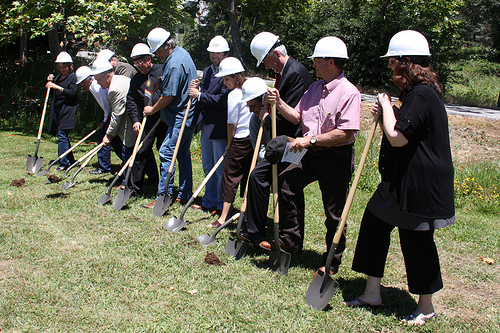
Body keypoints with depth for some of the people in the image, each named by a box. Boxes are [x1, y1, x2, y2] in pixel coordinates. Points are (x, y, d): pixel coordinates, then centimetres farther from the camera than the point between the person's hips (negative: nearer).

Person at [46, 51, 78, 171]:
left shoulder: (73, 77, -3)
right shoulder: (58, 78, 19)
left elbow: (73, 92, -17)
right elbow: (53, 96, 20)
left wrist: (57, 87, -22)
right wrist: (50, 83, 6)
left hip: (68, 110, -8)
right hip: (57, 110, 8)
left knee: (62, 135, -14)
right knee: (62, 135, 11)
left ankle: (63, 163, -13)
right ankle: (70, 160, 20)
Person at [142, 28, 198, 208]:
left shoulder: (174, 64, -21)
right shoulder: (182, 53, 12)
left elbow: (169, 96, -19)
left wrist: (153, 109, -5)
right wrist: (161, 81, 16)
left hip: (180, 117, -11)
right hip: (190, 115, 11)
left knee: (166, 153, -9)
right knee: (183, 154, 14)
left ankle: (164, 196, -6)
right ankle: (185, 195, 20)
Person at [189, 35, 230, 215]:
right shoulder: (207, 71, 14)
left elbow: (222, 99, -22)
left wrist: (200, 95, -16)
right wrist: (197, 88, -3)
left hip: (220, 127, -9)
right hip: (206, 126, 9)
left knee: (221, 169, 1)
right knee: (208, 167, 18)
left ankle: (221, 206, 12)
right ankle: (208, 202, 30)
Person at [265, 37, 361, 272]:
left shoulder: (349, 93, -17)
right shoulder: (315, 87, 9)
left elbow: (345, 133, -24)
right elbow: (299, 116, 15)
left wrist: (311, 140, -22)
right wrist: (279, 104, 0)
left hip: (337, 158, -8)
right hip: (313, 155, 8)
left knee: (334, 213, 4)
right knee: (284, 183, 3)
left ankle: (331, 262, 21)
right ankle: (289, 241, 16)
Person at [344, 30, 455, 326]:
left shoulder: (422, 95, -21)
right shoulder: (414, 92, 12)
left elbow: (397, 137, -25)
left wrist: (387, 107, -11)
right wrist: (386, 112, 6)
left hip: (419, 185, -11)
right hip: (401, 180, 11)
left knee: (416, 241, 1)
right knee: (374, 224, 12)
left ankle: (426, 307, 20)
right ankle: (372, 293, 24)